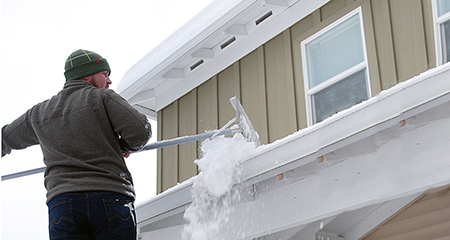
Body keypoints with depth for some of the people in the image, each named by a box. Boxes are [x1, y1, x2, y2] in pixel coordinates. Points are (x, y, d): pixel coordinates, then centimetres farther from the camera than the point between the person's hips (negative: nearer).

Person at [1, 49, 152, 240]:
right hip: (111, 199, -3)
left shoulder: (39, 113, 22)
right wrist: (123, 148, 16)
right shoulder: (103, 97, 7)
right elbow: (140, 130, -5)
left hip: (61, 204, 3)